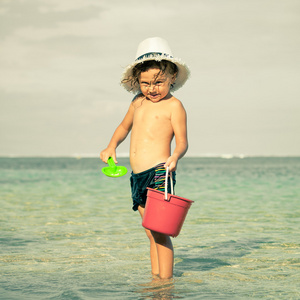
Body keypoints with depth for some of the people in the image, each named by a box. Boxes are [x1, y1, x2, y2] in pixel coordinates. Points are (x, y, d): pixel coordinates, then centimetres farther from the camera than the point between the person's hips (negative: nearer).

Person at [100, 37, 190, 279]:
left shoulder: (173, 106, -4)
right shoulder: (138, 102, 16)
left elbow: (182, 141, -11)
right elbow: (125, 126, 32)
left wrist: (175, 156, -32)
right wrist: (112, 146, 16)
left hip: (159, 173, -7)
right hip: (138, 176, 7)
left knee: (160, 231, -10)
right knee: (151, 233, 12)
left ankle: (166, 282, -6)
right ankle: (155, 279, 17)